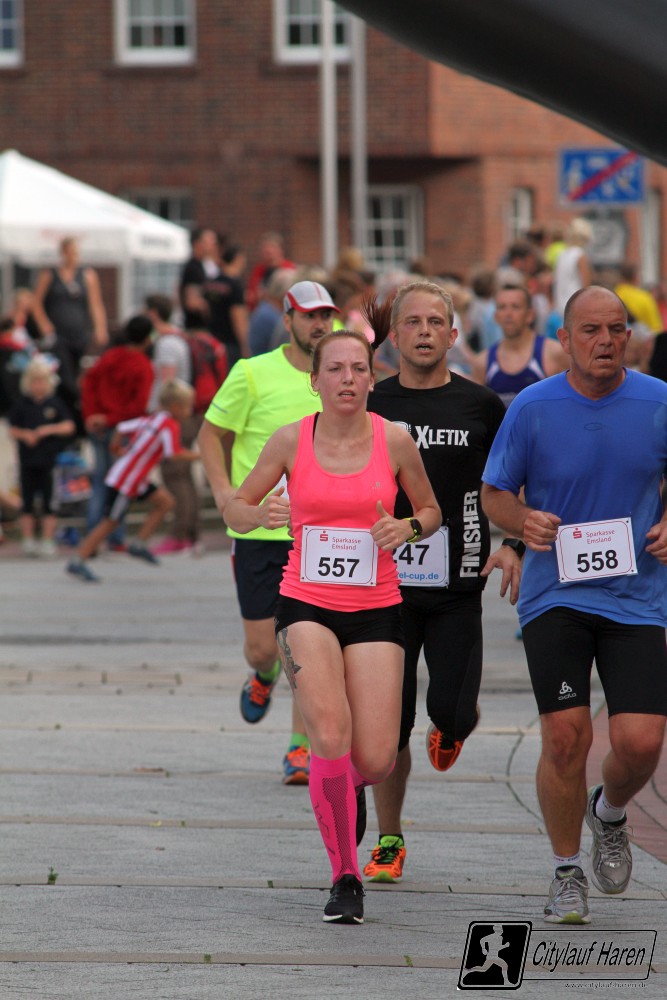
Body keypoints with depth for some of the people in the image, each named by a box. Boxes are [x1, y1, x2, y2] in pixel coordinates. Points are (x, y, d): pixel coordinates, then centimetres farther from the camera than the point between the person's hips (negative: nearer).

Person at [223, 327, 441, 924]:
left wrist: (407, 528, -10)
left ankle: (348, 788, 33)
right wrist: (263, 514, -15)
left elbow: (431, 512, 12)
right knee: (331, 732, -22)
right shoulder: (291, 440, -3)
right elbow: (236, 510, 7)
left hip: (375, 610, 1)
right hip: (306, 604, -1)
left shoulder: (395, 440, -1)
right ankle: (345, 878, -7)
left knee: (374, 762, -8)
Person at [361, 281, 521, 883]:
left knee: (452, 711, -10)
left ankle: (452, 727, 30)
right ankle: (389, 841, 16)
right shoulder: (371, 405, 2)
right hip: (386, 584, 1)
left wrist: (513, 547, -4)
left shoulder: (481, 406, 1)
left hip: (456, 584, -1)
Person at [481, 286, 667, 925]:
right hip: (554, 594, -1)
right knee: (565, 736, -10)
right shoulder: (532, 408, -4)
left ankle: (608, 814, 27)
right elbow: (493, 491, 7)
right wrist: (523, 522, -14)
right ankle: (567, 872, 11)